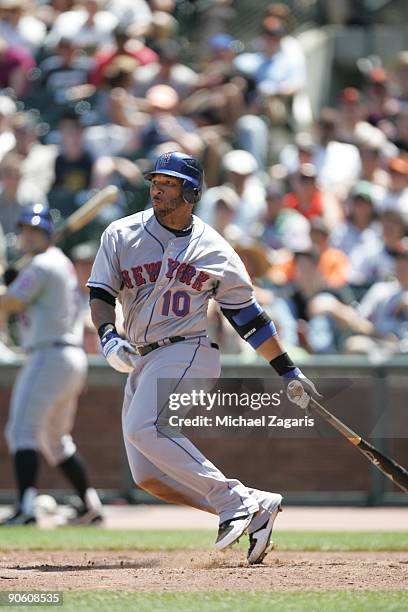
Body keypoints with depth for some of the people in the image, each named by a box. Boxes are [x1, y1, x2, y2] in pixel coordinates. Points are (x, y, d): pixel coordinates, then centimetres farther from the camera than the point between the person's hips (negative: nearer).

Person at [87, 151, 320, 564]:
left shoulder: (215, 252, 3)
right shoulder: (122, 236, 8)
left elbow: (249, 317, 9)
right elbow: (100, 293, 1)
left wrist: (289, 372, 10)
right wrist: (108, 337, -19)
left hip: (187, 354, -5)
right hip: (140, 363, 5)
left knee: (143, 428, -31)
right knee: (149, 476, -5)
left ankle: (232, 500, -26)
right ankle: (256, 507, 2)